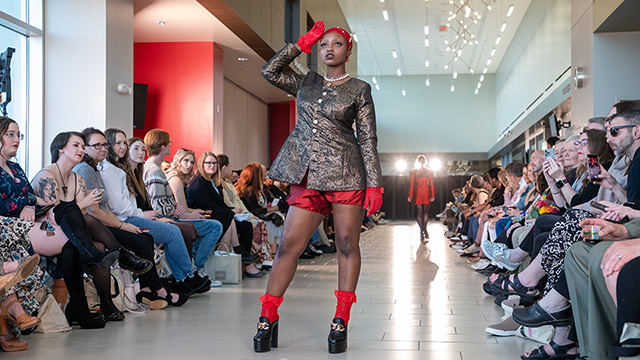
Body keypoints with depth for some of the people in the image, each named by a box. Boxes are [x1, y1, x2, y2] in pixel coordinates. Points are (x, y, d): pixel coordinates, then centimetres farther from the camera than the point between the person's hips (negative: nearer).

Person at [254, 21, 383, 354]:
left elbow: (368, 140, 2)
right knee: (289, 246, -2)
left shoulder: (359, 90, 6)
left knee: (347, 245, -1)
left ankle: (341, 321, 6)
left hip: (345, 174, -3)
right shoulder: (306, 83, 17)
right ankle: (267, 318, 2)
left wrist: (375, 184, -6)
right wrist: (303, 43, 9)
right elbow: (269, 71, 10)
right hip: (308, 177, 3)